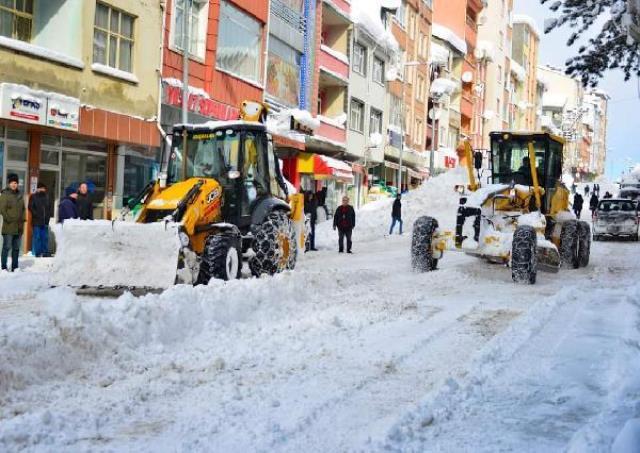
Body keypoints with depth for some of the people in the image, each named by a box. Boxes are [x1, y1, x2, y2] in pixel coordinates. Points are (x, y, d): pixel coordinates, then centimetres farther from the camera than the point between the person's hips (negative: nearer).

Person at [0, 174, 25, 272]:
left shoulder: (19, 195, 13)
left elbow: (23, 209, 20)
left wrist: (22, 219, 9)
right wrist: (9, 219, -14)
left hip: (18, 227, 6)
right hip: (8, 226, -6)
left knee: (16, 248, 10)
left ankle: (15, 267, 16)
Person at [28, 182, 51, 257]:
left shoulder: (46, 197, 14)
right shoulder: (34, 197, 1)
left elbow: (49, 208, 20)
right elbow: (31, 207, -4)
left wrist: (48, 216, 6)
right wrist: (37, 215, -12)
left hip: (45, 221, 4)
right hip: (37, 221, -4)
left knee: (45, 237, 4)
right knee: (37, 237, -3)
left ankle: (45, 252, 8)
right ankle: (37, 252, 0)